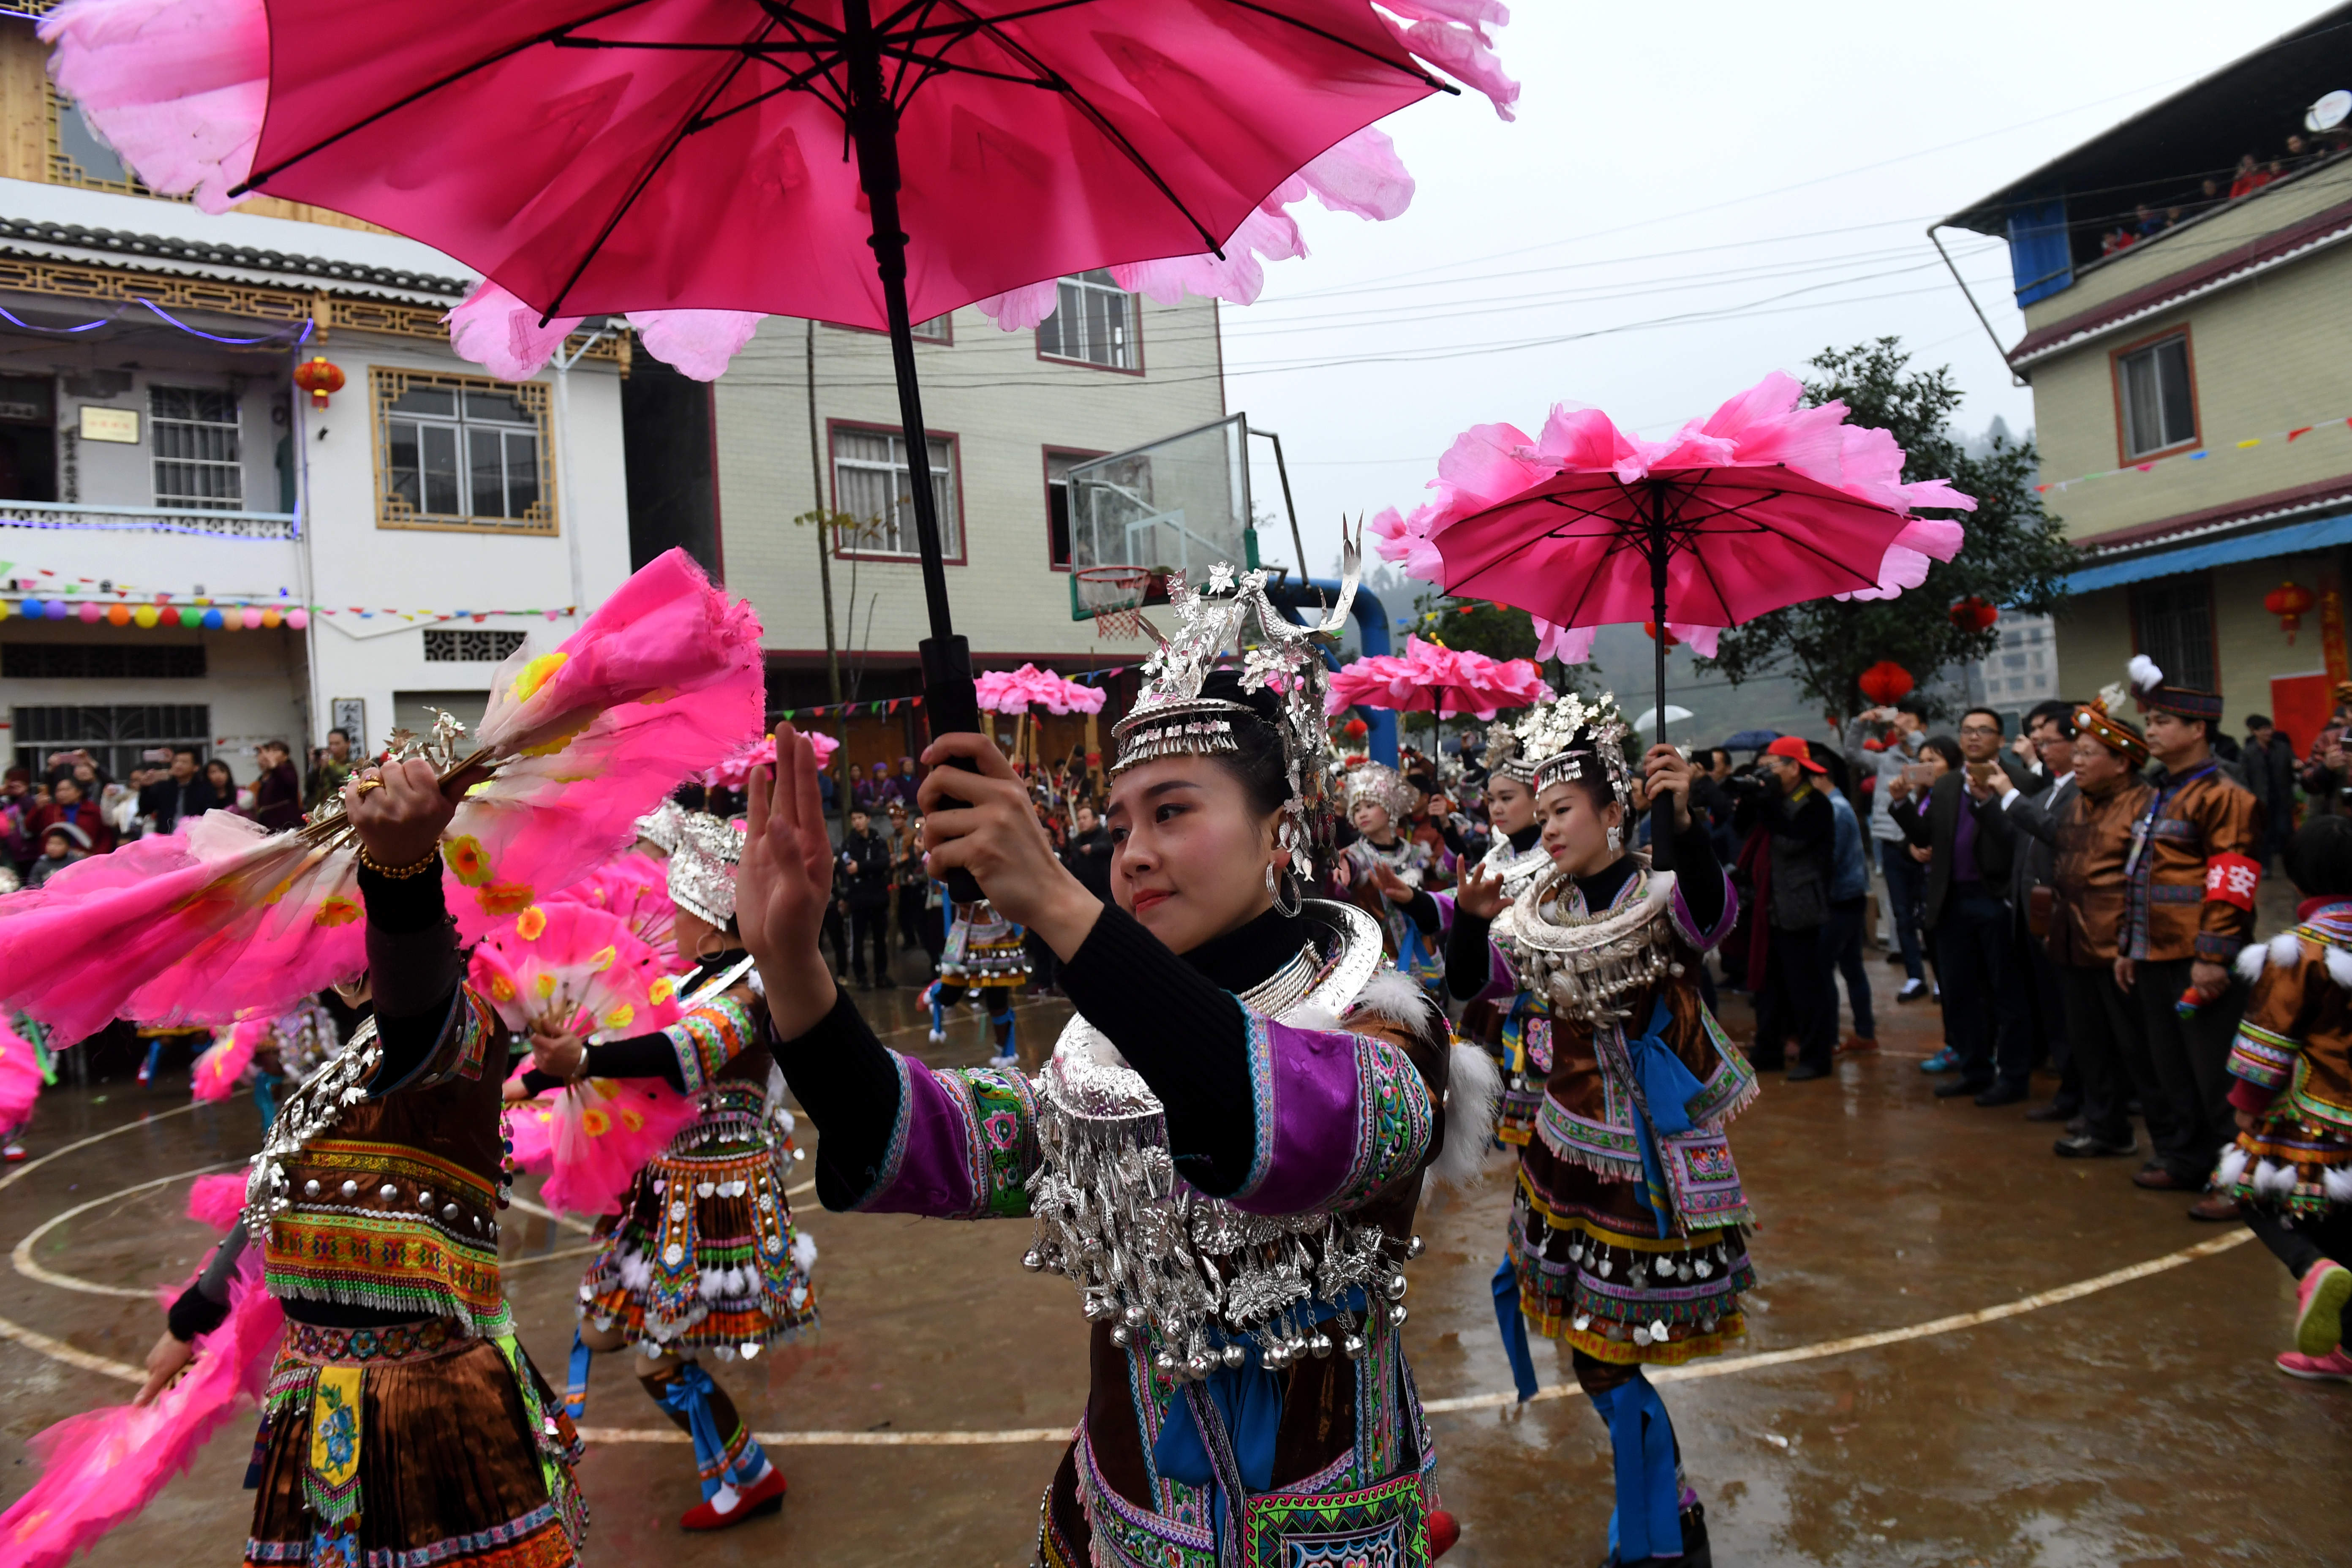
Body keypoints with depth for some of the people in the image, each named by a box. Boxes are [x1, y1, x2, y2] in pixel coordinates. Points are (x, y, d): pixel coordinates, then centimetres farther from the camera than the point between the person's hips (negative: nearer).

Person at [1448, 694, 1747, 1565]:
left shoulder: (1660, 898, -15)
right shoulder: (1541, 912, 2)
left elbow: (1711, 913, -37)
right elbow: (1468, 984, 2)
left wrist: (1683, 822, -54)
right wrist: (1471, 918, -18)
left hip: (1650, 1165, -6)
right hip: (1569, 1150, 6)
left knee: (1608, 1357, 2)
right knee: (1592, 1346, 17)